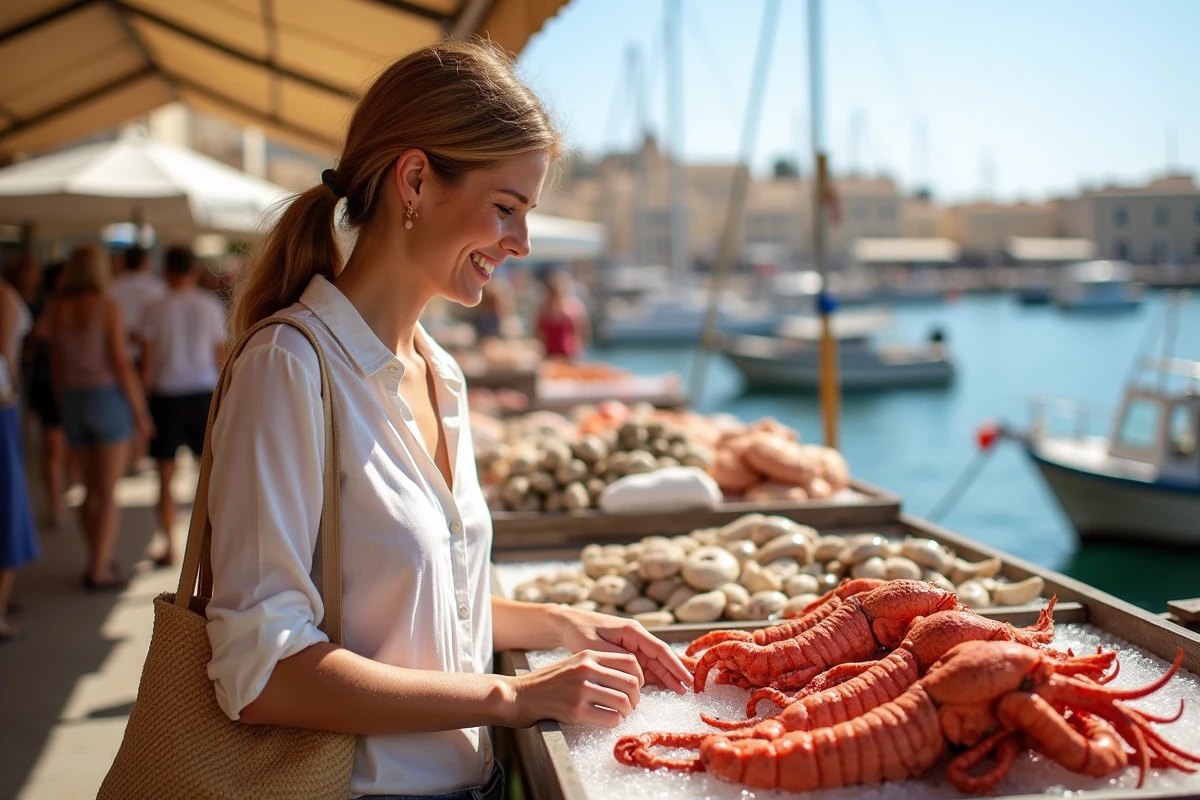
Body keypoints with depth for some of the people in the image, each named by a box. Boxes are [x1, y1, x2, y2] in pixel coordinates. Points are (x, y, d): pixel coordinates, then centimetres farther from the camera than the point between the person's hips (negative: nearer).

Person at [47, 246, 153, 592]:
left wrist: (63, 406, 15)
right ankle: (98, 570, 2)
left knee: (92, 488, 17)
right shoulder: (107, 308, -10)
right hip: (107, 398, -5)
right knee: (107, 491, 1)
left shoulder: (56, 310, 4)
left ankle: (99, 560, 25)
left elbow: (55, 366, 5)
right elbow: (121, 362, -12)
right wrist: (140, 410, -5)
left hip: (72, 400, 5)